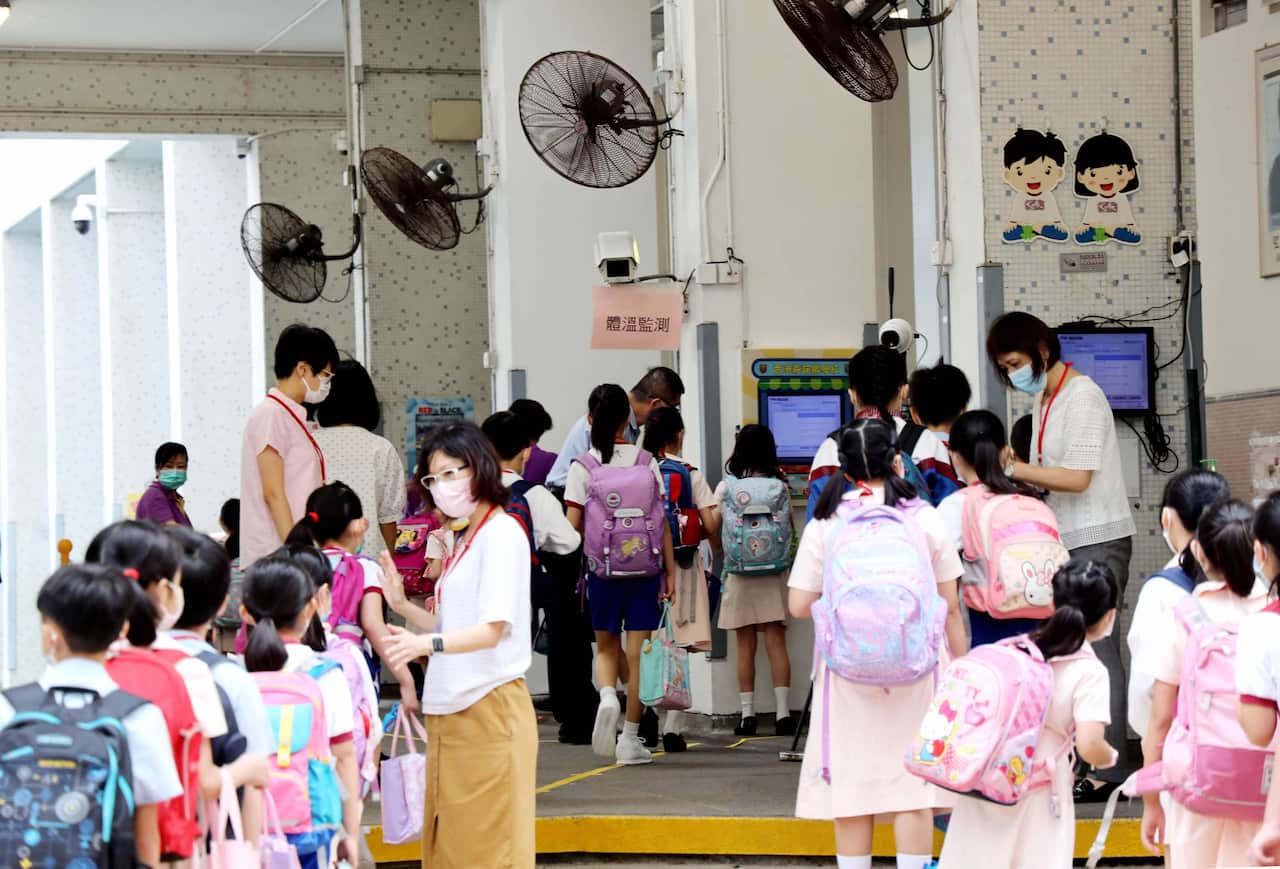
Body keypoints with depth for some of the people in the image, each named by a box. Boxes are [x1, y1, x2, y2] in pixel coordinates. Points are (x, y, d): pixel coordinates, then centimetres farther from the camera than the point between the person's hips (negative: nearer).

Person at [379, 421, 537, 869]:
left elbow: (492, 629, -20)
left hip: (490, 709, -9)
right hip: (451, 712, 9)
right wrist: (403, 606, 3)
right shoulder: (464, 541, 18)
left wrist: (425, 643, -35)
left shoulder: (502, 533, -9)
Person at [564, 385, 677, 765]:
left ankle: (607, 696, -15)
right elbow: (661, 522, -3)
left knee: (606, 648, 16)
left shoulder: (582, 467, -3)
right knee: (637, 654, 5)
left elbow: (572, 525, -6)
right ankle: (630, 737, 6)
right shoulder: (646, 462, -1)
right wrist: (670, 572, 0)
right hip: (644, 567, 0)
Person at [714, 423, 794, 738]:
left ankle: (747, 714, 4)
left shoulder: (726, 488, -4)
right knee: (776, 642, 1)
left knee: (745, 645, 5)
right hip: (773, 571, 0)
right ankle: (782, 712, -3)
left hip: (739, 572, 0)